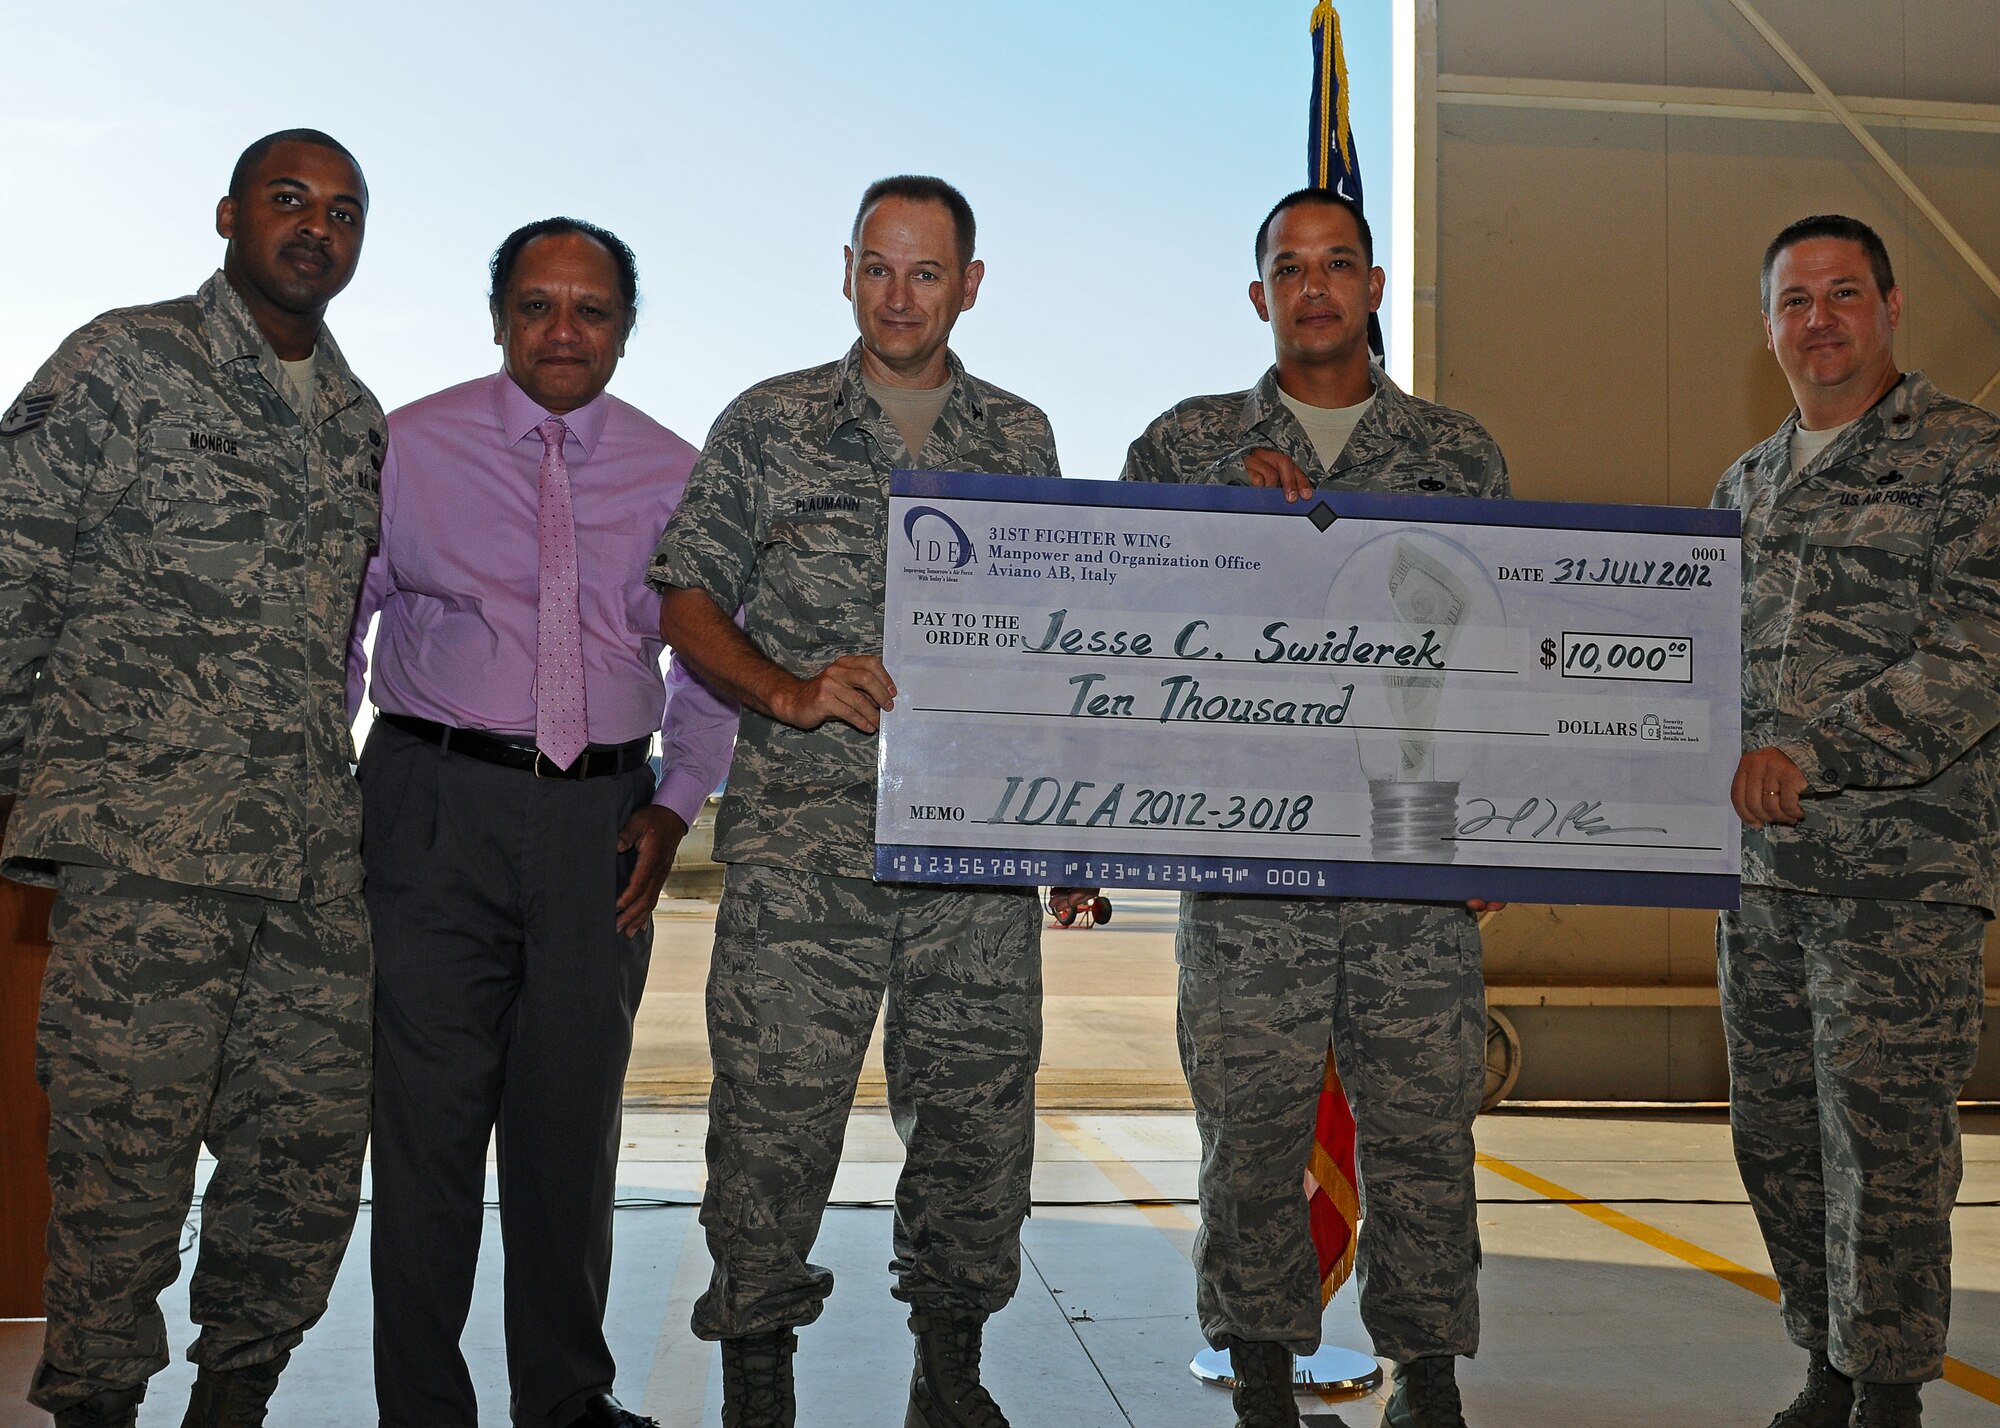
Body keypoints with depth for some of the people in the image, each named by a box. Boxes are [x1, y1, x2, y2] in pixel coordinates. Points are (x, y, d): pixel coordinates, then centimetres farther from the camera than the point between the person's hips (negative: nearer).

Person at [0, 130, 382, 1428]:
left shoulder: (358, 422, 17)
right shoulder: (125, 363, 0)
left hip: (315, 864, 6)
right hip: (144, 849, -5)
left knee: (313, 1159, 8)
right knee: (125, 1165, -2)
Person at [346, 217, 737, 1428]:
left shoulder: (674, 474, 9)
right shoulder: (409, 447, 4)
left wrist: (676, 804, 3)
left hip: (603, 814, 2)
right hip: (440, 801, -2)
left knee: (575, 1113, 9)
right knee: (430, 1106, -1)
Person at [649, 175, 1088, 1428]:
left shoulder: (1022, 438, 13)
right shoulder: (769, 425, 6)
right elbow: (688, 600, 6)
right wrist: (790, 692, -11)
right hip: (802, 831, -2)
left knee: (980, 1104, 6)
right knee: (774, 1110, -2)